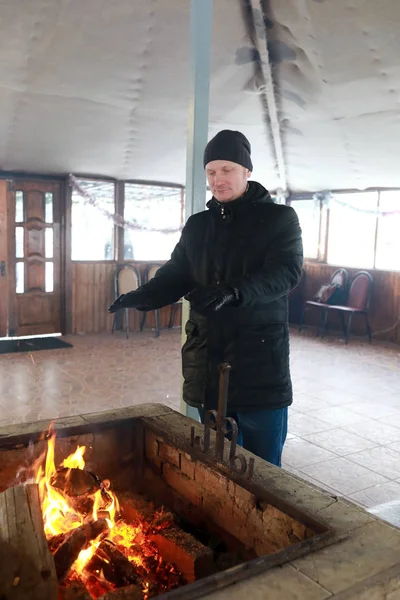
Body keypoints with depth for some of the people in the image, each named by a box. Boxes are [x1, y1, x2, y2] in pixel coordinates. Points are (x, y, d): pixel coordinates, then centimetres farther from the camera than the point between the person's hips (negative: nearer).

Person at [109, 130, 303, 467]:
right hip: (207, 363, 4)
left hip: (260, 363, -4)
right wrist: (144, 295, -12)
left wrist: (235, 292, -36)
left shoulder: (280, 219, -2)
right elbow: (176, 273, 10)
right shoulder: (197, 225, 12)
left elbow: (286, 272, -17)